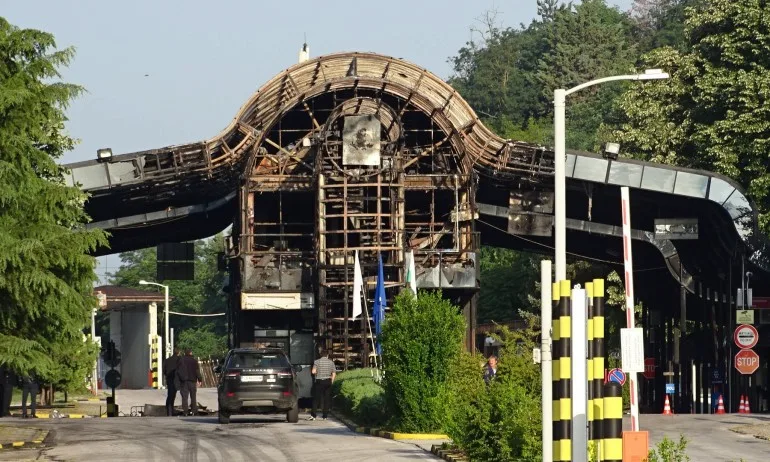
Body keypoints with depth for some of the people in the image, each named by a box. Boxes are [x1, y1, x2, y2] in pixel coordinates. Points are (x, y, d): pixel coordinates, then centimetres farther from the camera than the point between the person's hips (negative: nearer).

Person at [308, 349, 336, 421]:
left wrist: (317, 373, 7)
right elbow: (334, 374, 2)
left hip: (319, 382, -2)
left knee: (316, 399, 0)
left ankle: (313, 415, -9)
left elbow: (313, 371, -15)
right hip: (328, 382, 2)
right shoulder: (331, 362, 3)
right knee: (326, 399, 7)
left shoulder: (317, 362, -4)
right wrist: (331, 382, 12)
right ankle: (325, 416, 8)